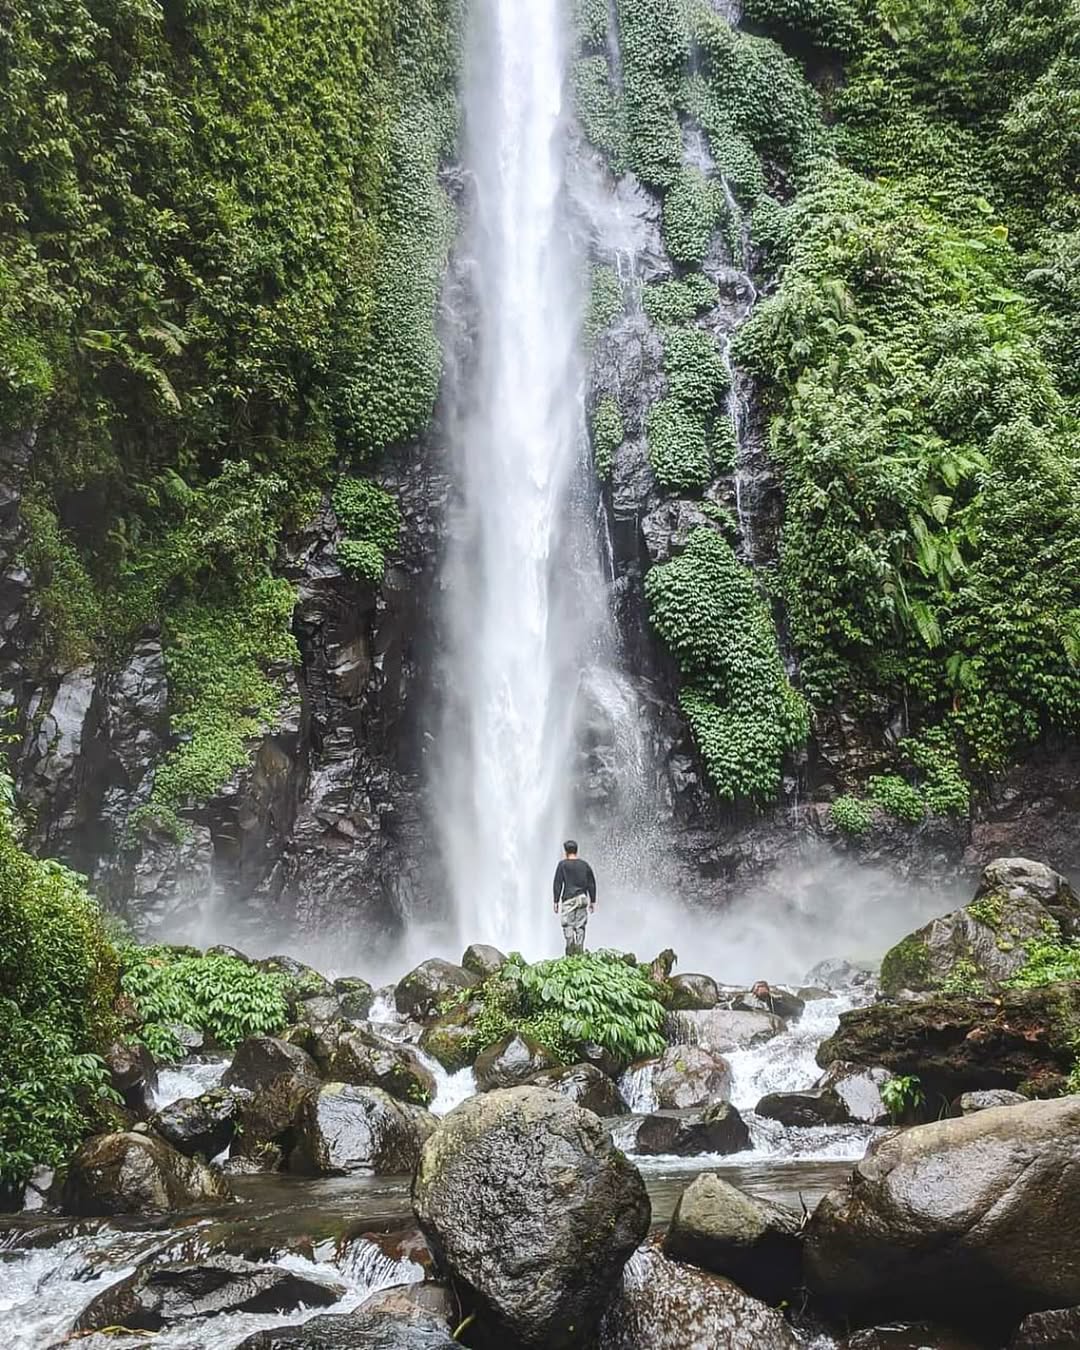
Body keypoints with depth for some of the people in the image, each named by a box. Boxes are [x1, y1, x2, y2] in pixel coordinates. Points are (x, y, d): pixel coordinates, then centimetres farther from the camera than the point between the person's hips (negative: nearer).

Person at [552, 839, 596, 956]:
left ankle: (570, 950, -20)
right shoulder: (585, 865, 12)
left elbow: (558, 884, -2)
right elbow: (592, 884, 13)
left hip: (568, 899, -4)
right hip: (582, 898, 4)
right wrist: (592, 901, 17)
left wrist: (556, 901, 1)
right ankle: (579, 951, 3)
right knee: (580, 926, 6)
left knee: (567, 924, -4)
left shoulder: (563, 864, 0)